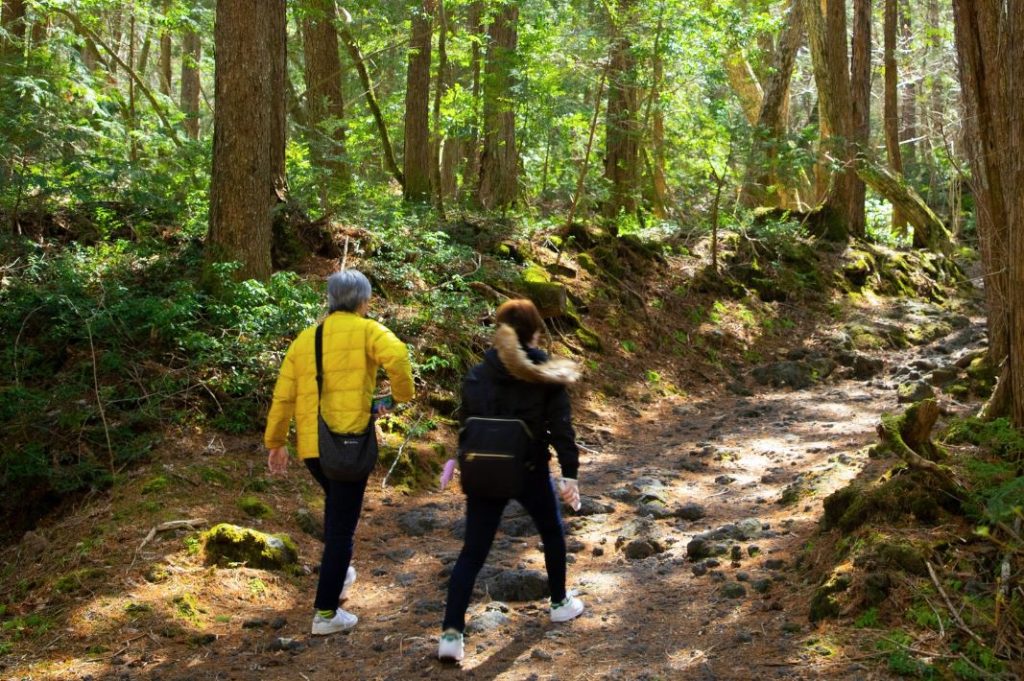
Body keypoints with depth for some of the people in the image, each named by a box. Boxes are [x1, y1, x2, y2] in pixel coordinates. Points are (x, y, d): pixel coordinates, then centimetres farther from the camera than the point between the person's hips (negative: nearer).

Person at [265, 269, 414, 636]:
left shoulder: (305, 339, 13)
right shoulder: (366, 330, -2)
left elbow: (283, 396, 11)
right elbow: (396, 356, -24)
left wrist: (275, 443, 19)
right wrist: (404, 392, -6)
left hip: (311, 445, 6)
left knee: (336, 504, 32)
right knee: (341, 526, 2)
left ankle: (337, 572, 41)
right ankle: (325, 612, 5)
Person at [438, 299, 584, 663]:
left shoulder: (477, 375, 0)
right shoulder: (545, 376, -6)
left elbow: (466, 426, 5)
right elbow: (561, 427, -11)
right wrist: (569, 473, -9)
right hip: (530, 471, -1)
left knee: (472, 552, 3)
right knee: (552, 534, 25)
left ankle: (451, 632, -7)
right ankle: (560, 603, 40)